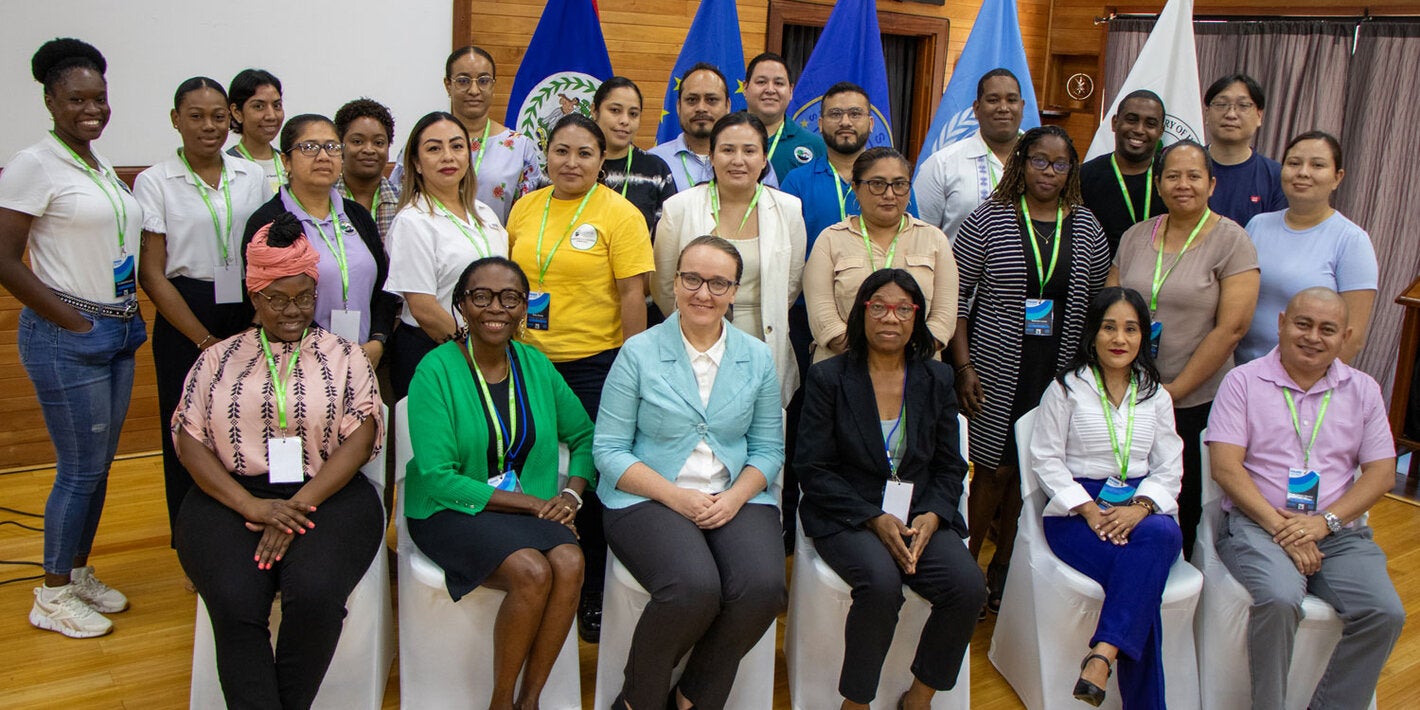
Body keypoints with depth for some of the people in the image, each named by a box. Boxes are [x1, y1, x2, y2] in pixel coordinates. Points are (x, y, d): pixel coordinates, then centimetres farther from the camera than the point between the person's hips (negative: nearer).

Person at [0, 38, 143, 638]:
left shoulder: (101, 167, 12)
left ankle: (80, 573, 31)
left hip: (117, 334, 7)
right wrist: (75, 322, -13)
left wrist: (126, 319, 7)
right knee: (80, 469, 0)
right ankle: (52, 596, 16)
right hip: (68, 340, -7)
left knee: (100, 463, 15)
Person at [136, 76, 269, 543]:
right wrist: (206, 340, -9)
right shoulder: (155, 182, -1)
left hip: (250, 315, 3)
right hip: (186, 318, -2)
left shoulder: (252, 176, 8)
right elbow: (152, 274, -4)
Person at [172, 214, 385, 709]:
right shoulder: (219, 359, 16)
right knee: (236, 604, -27)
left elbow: (360, 439, 0)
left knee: (315, 594, -29)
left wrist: (298, 506, -14)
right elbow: (188, 440, 6)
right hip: (232, 498, 1)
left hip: (326, 496, -1)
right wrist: (253, 506, -10)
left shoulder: (344, 357, 11)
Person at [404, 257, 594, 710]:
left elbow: (584, 437, 15)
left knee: (570, 563, -27)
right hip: (451, 510, -4)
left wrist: (572, 493, -5)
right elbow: (437, 477, -14)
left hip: (534, 508, 4)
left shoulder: (535, 365, 7)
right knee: (532, 572, -30)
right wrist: (530, 503, -16)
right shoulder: (437, 370, -9)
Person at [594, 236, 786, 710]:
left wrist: (735, 496, -9)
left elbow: (768, 449, 11)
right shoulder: (639, 353, 0)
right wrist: (675, 496, -14)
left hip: (736, 498, 3)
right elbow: (608, 449, -2)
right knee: (695, 587, -31)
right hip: (649, 498, -3)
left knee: (763, 587, -26)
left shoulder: (757, 358, 9)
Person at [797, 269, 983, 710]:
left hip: (921, 515, 4)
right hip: (847, 517, -3)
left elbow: (950, 467, 11)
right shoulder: (828, 378, -1)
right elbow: (814, 471, -5)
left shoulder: (936, 379, 10)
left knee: (968, 587, -23)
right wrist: (875, 520, -16)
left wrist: (930, 517, -10)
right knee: (881, 583, -33)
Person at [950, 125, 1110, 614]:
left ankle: (1003, 566, 25)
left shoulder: (1087, 228, 7)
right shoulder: (990, 219, -3)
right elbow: (955, 294, -4)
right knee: (995, 467, 0)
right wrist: (963, 364, -9)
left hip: (1059, 372, 3)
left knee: (1030, 469, 10)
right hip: (997, 370, -3)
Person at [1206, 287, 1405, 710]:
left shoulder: (1363, 390, 14)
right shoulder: (1244, 382, 3)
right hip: (1257, 523, -3)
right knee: (1279, 599, -31)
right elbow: (1225, 468, -5)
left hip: (1339, 530, 4)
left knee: (1385, 613, -21)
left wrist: (1324, 521, -9)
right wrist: (1279, 526, -15)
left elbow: (1381, 473, 7)